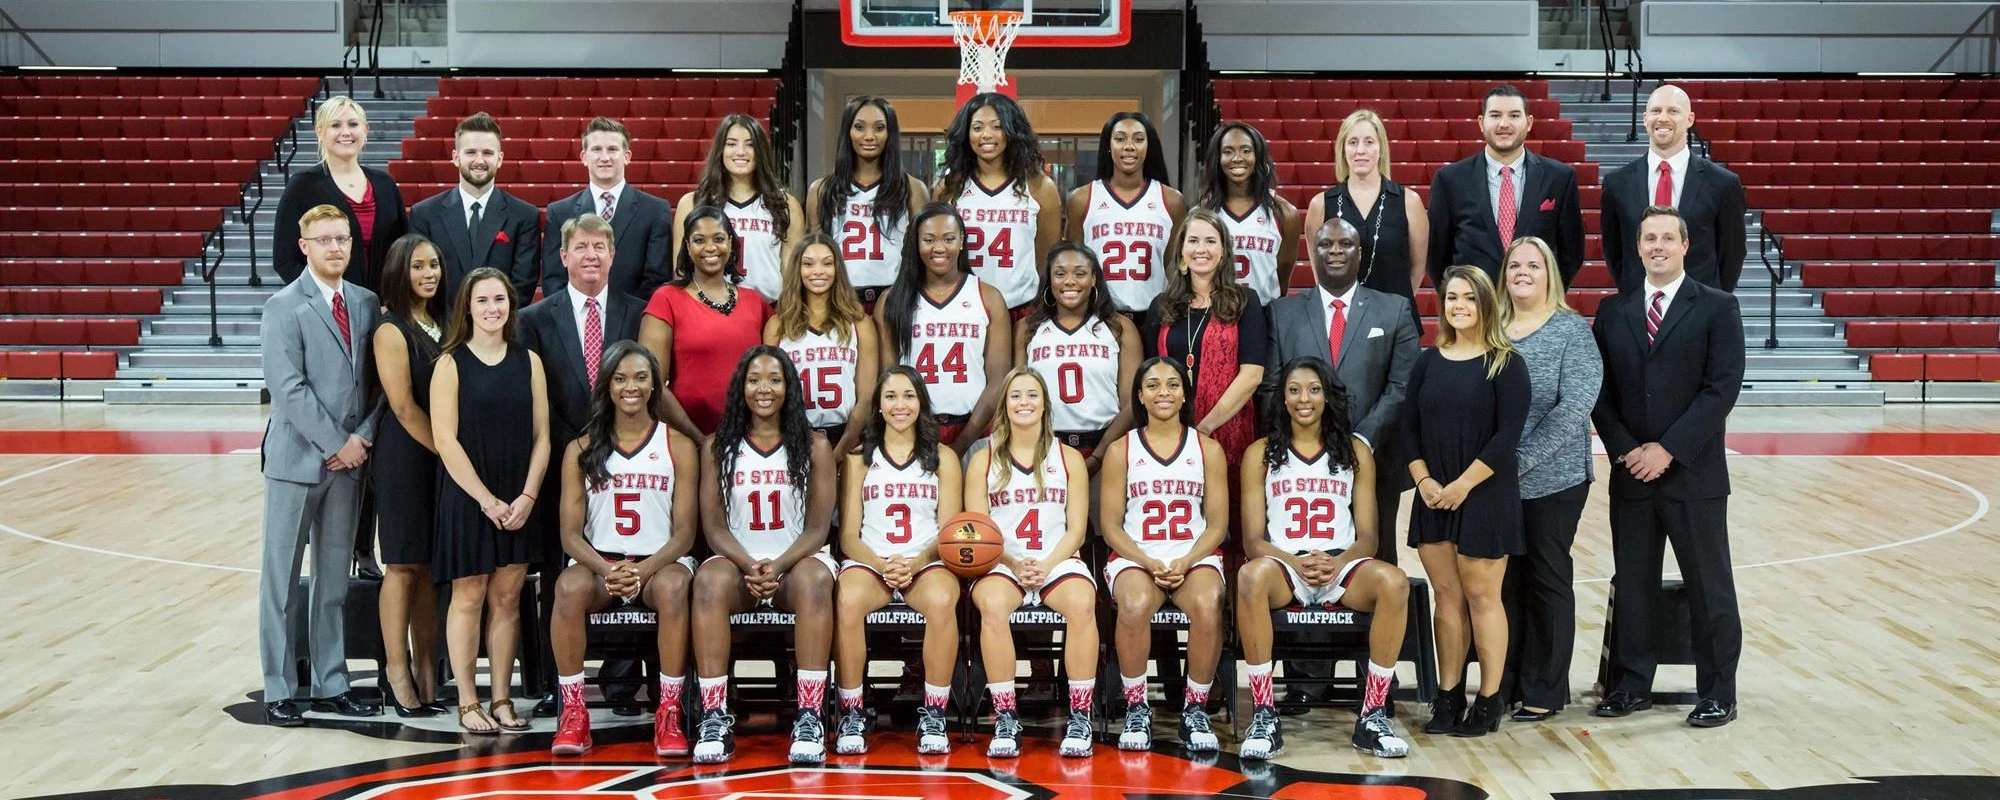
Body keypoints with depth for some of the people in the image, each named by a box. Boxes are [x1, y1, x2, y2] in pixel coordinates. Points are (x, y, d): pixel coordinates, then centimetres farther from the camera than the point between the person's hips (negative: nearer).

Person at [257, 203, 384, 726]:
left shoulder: (367, 304, 8)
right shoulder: (284, 308, -7)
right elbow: (288, 389, -14)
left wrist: (363, 437, -8)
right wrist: (336, 443, -14)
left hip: (348, 461, 5)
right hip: (296, 461, -5)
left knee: (334, 580, 11)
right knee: (281, 580, 3)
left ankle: (331, 686, 18)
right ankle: (279, 691, 9)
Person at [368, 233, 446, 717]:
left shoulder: (441, 327, 12)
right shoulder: (391, 331, -8)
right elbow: (404, 406, -13)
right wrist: (447, 451, -11)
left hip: (443, 458, 6)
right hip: (405, 458, -6)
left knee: (431, 565, 9)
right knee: (403, 565, -1)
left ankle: (426, 671, 14)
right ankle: (397, 673, 6)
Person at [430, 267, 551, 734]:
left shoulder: (528, 361, 6)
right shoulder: (451, 364, -4)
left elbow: (541, 435, 4)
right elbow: (445, 439, -9)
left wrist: (527, 496, -7)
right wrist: (487, 499, -13)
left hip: (519, 501, 3)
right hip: (467, 498, -3)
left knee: (507, 599, 6)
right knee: (468, 598, 2)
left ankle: (502, 700, 13)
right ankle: (468, 704, 8)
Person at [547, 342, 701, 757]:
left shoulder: (677, 446, 6)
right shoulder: (581, 450, 9)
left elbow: (685, 532, 0)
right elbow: (570, 533, 2)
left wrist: (643, 571, -18)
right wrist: (607, 569, -18)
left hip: (660, 563, -1)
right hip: (598, 563, 1)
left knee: (673, 586, -36)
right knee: (570, 586, -34)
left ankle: (669, 715, -29)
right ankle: (573, 714, -24)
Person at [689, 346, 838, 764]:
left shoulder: (813, 447, 6)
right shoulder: (718, 447, 8)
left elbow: (817, 529, -1)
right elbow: (715, 527, 1)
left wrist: (778, 566, -19)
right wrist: (749, 566, -18)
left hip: (797, 561, 0)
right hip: (738, 562, 1)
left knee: (814, 579, -36)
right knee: (710, 578, -34)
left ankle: (809, 717, -37)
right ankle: (714, 717, -35)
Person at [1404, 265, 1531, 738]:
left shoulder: (1504, 364, -5)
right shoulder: (1429, 362, 9)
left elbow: (1507, 435, -12)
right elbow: (1410, 427, 8)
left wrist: (1463, 485, -15)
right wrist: (1424, 480, -5)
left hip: (1485, 496, -4)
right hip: (1433, 497, 4)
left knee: (1481, 596, -1)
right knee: (1446, 597, 7)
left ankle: (1489, 702, 7)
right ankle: (1448, 698, 14)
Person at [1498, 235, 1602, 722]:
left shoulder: (1572, 330, -5)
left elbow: (1574, 408, -15)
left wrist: (1522, 460, -18)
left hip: (1552, 481, -3)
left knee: (1548, 582, 6)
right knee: (1505, 582, 9)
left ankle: (1543, 692, 14)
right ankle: (1506, 684, 20)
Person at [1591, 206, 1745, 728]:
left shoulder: (1718, 308, -1)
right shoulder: (1613, 311, 9)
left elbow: (1723, 387, -9)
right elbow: (1600, 391, 6)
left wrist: (1668, 449, -15)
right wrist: (1625, 449, -8)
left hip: (1694, 474, -3)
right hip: (1630, 473, 3)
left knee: (1709, 586, 3)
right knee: (1631, 583, 9)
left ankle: (1718, 693, 12)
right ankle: (1631, 685, 19)